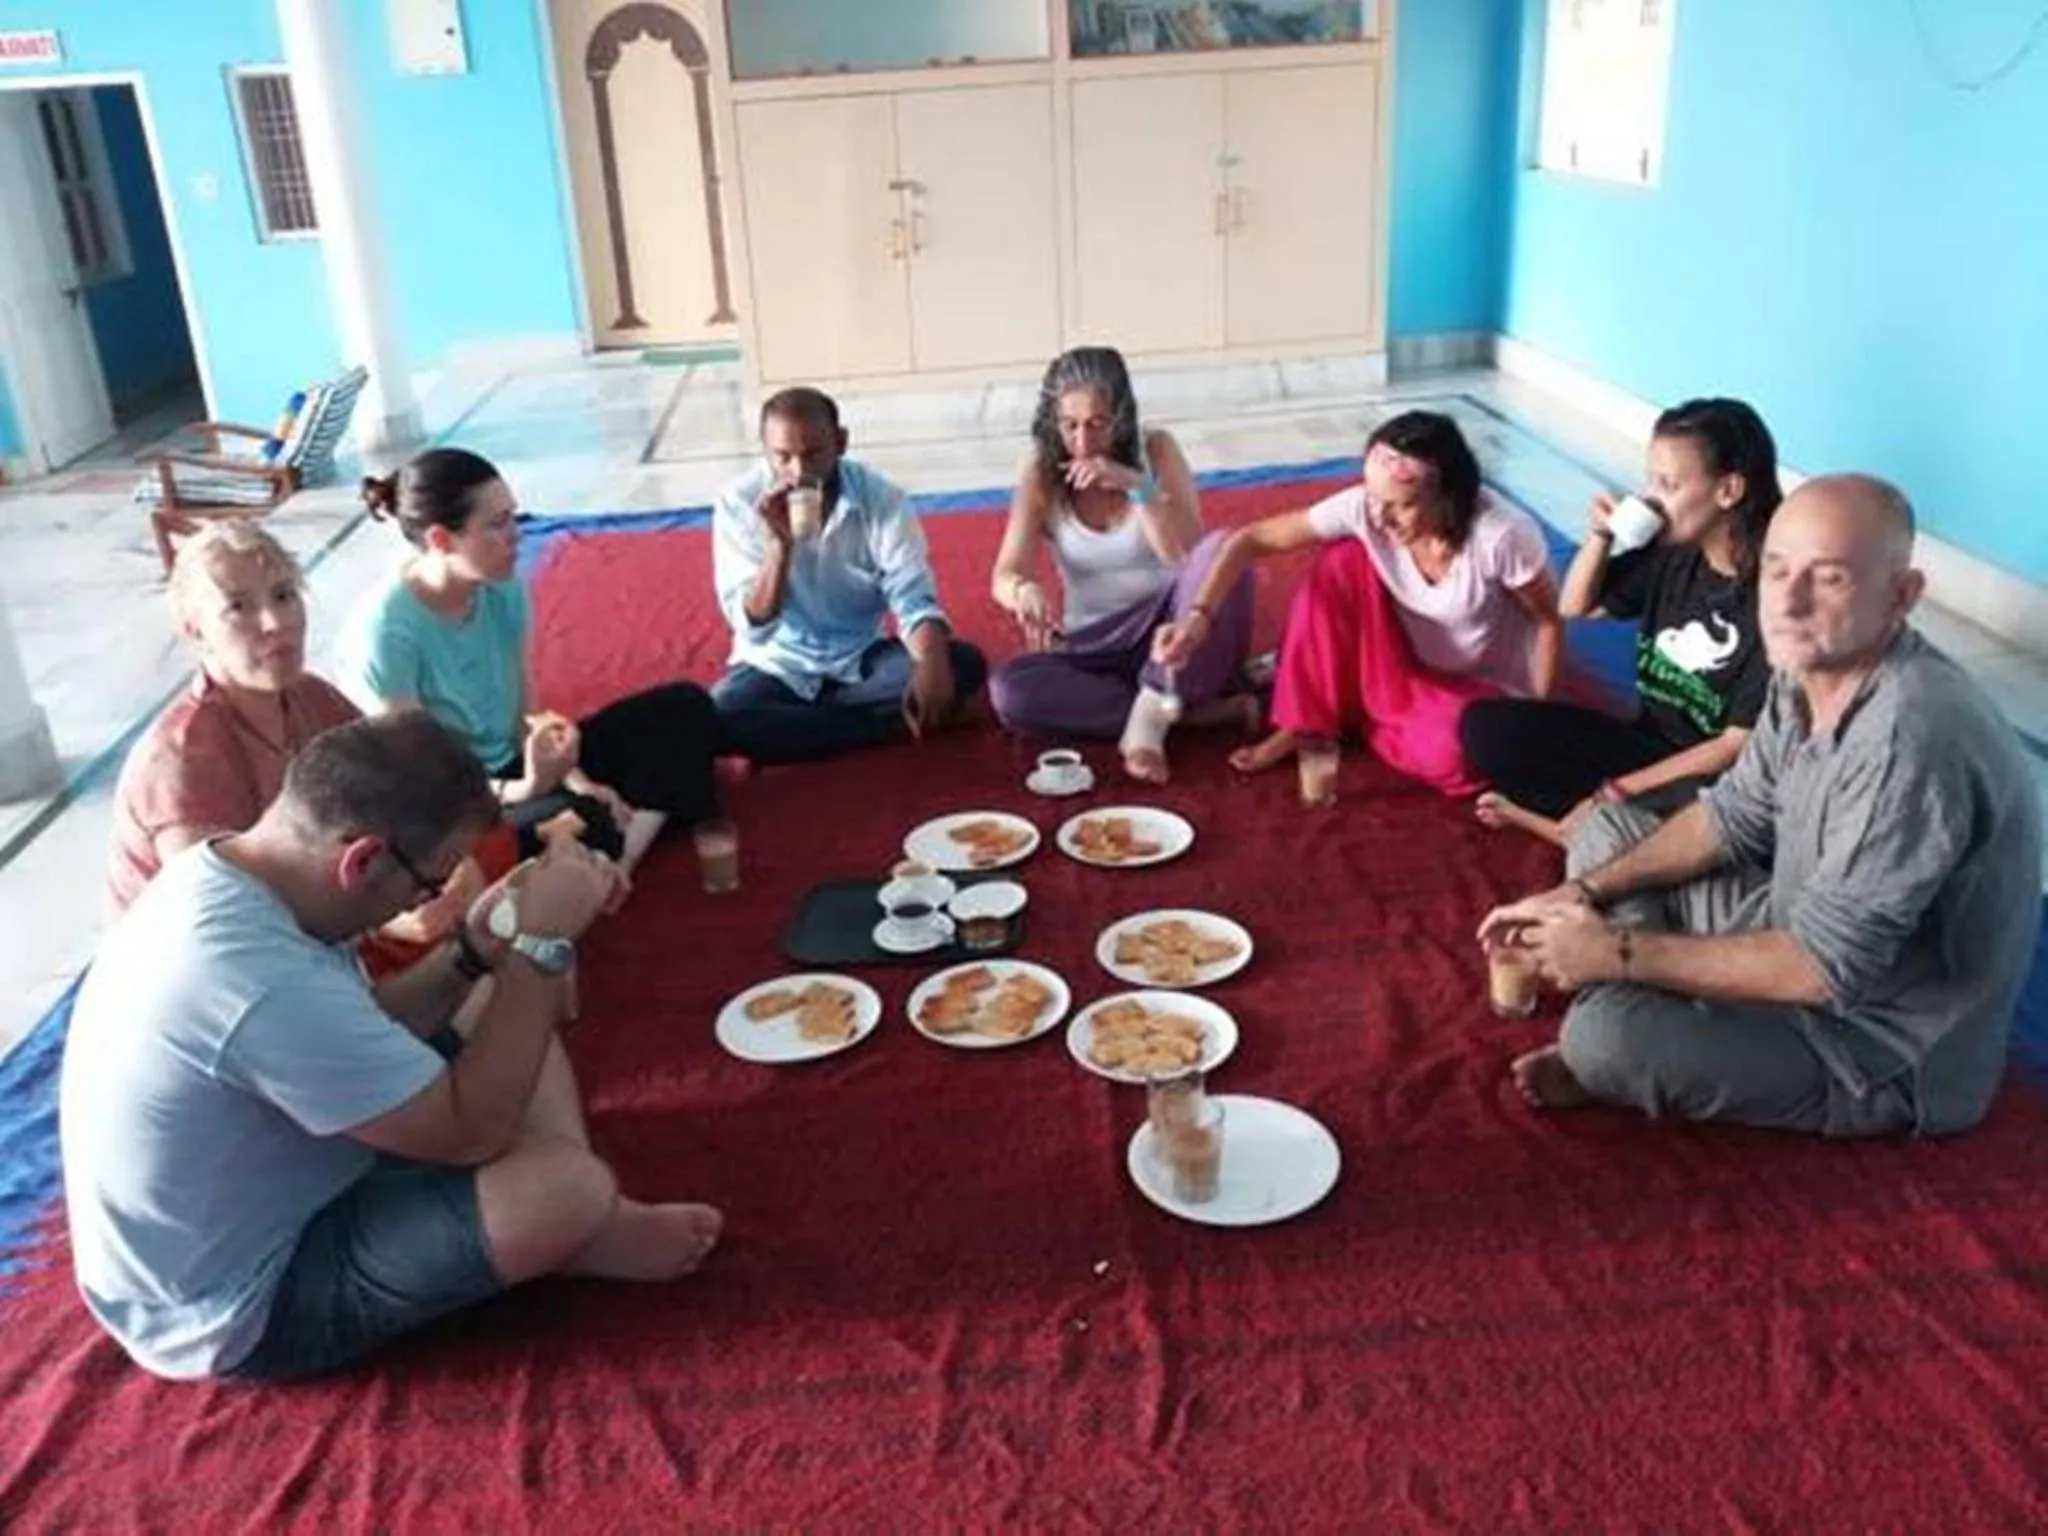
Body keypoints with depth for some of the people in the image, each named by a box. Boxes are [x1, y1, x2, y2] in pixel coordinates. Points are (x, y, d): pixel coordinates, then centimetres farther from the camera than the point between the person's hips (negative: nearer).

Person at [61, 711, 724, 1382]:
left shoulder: (218, 871, -7)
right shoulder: (265, 985, -37)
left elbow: (362, 1036, 7)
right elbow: (471, 1131, -26)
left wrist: (477, 949, -8)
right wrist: (542, 944, -23)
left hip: (250, 1194, 10)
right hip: (238, 1313, -9)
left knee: (513, 1029, 9)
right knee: (568, 1185, -25)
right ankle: (583, 1232, 9)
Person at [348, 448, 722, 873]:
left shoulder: (503, 588, -6)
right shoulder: (388, 631, -25)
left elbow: (527, 717, 0)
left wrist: (577, 781, -18)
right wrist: (524, 789, -35)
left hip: (514, 766, 8)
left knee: (684, 706, -4)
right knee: (580, 825, -38)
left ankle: (619, 866, -17)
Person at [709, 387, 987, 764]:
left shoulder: (880, 498, -13)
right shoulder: (738, 502, -14)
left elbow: (914, 599, -18)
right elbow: (754, 627, -18)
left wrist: (932, 665, -40)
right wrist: (780, 544, -33)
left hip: (860, 660, 1)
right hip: (777, 665, -1)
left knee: (964, 663, -23)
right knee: (718, 716, -33)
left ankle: (795, 719, -17)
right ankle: (889, 723, -19)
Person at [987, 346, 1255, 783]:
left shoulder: (1155, 449, -7)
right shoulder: (1042, 473, -5)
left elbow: (1190, 556, -16)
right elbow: (1005, 575, -14)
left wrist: (1138, 485, -29)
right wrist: (1026, 591, -39)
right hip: (1096, 649, 1)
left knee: (1222, 551, -31)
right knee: (1008, 690, -28)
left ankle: (1152, 714, -27)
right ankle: (1189, 707, -22)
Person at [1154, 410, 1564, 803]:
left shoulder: (1500, 536, -33)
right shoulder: (1362, 508, -23)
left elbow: (1550, 623, -18)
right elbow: (1253, 540, -21)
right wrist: (1199, 615, -35)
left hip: (1484, 687, -3)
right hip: (1405, 665, 3)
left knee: (1447, 754, -37)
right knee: (1343, 560, -22)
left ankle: (1364, 716, -1)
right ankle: (1308, 728, -12)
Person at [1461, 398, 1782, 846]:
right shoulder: (1671, 554, -2)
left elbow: (1738, 748, -19)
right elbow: (1575, 607, 14)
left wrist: (1620, 790, -16)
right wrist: (1600, 536, -6)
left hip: (1710, 784, -6)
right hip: (1646, 746, 6)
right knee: (1485, 725, -8)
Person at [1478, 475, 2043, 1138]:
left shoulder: (1910, 739, -34)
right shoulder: (1810, 670, -6)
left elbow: (1823, 968, -32)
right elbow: (1734, 816, 8)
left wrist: (1622, 954, -23)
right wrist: (1584, 893, -3)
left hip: (1883, 1042, -9)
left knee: (1607, 1033, -28)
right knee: (1607, 829, 11)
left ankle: (1621, 1059, 6)